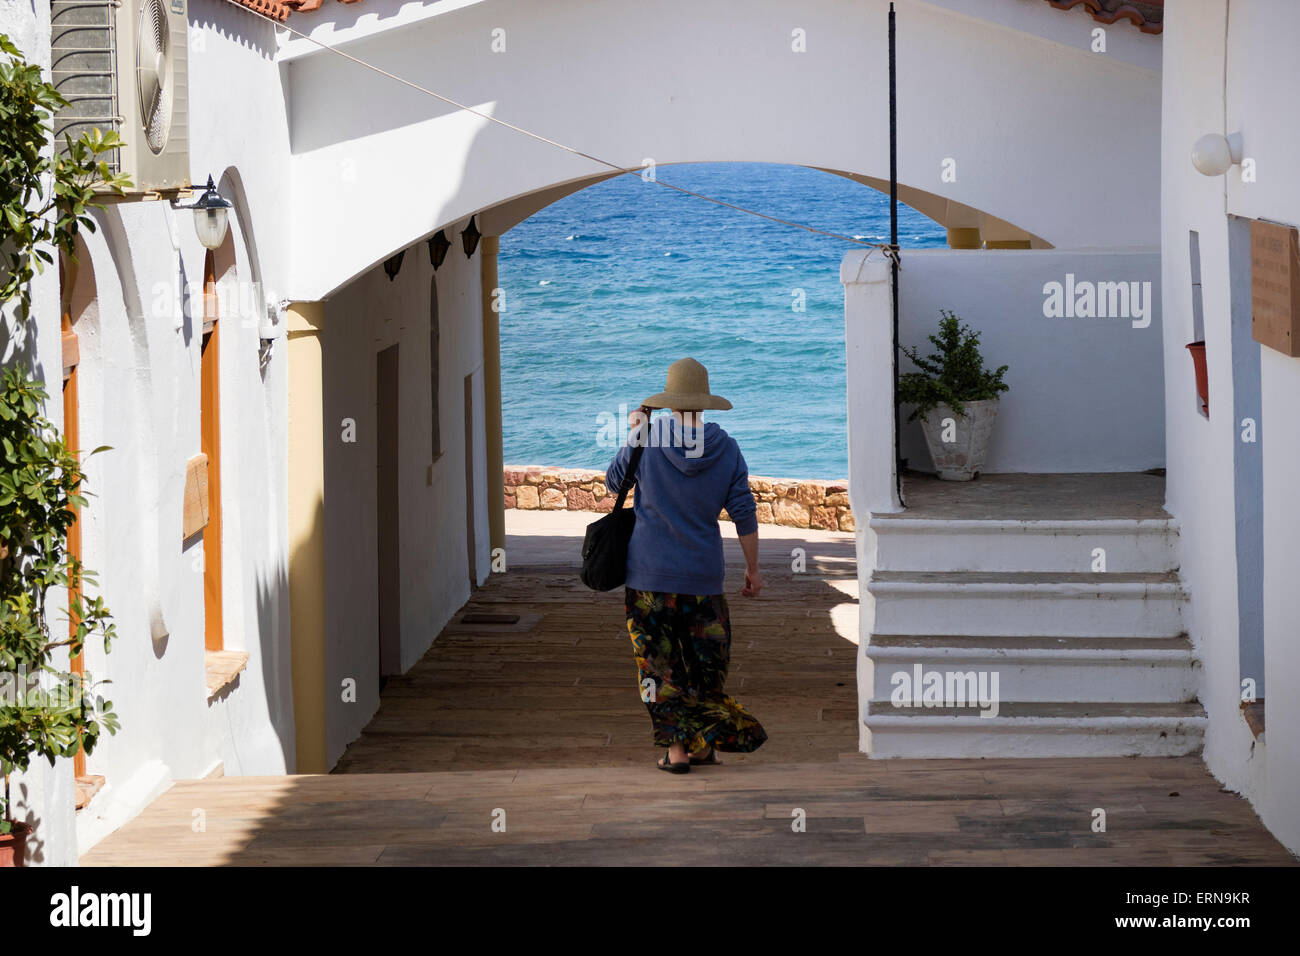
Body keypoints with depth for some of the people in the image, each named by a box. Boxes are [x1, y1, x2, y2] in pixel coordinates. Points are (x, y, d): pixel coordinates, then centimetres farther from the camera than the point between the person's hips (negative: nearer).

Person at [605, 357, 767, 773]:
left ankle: (676, 747, 3)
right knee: (707, 662, 15)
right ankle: (704, 743, 18)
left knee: (658, 663, 6)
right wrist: (753, 568, 9)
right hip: (704, 575, 2)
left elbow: (614, 480, 10)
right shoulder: (726, 449, -3)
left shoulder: (647, 440, -8)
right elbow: (744, 514, 0)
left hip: (650, 574, -2)